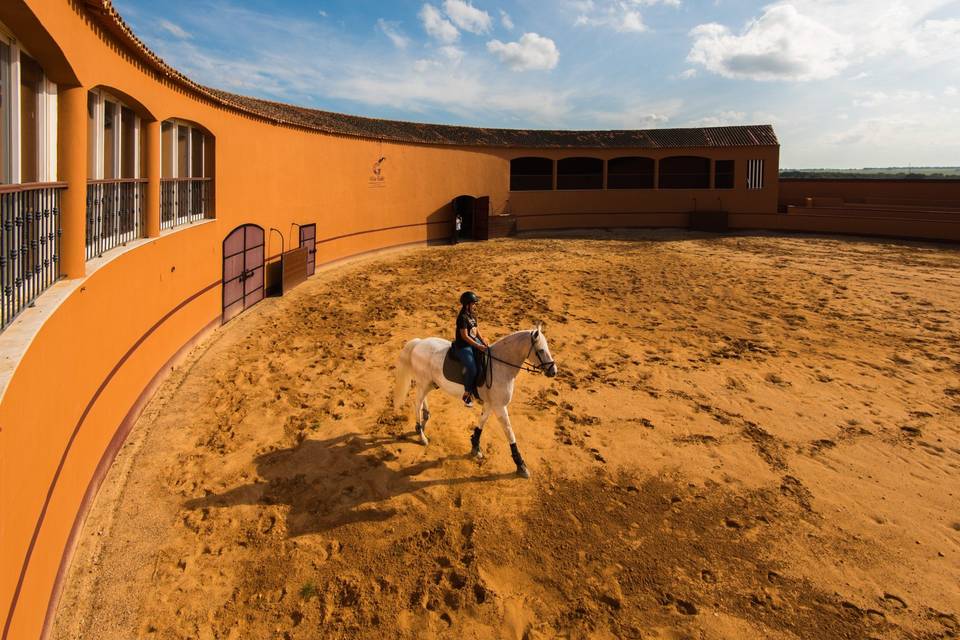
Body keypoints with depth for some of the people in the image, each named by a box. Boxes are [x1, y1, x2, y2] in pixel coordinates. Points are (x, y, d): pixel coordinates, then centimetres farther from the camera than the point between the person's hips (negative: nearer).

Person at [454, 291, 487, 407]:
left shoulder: (473, 315, 8)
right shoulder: (463, 317, -19)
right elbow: (465, 336, -21)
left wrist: (483, 341, -2)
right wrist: (478, 346, -21)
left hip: (474, 342, 10)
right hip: (463, 346, -10)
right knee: (472, 369, -23)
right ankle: (467, 394, -3)